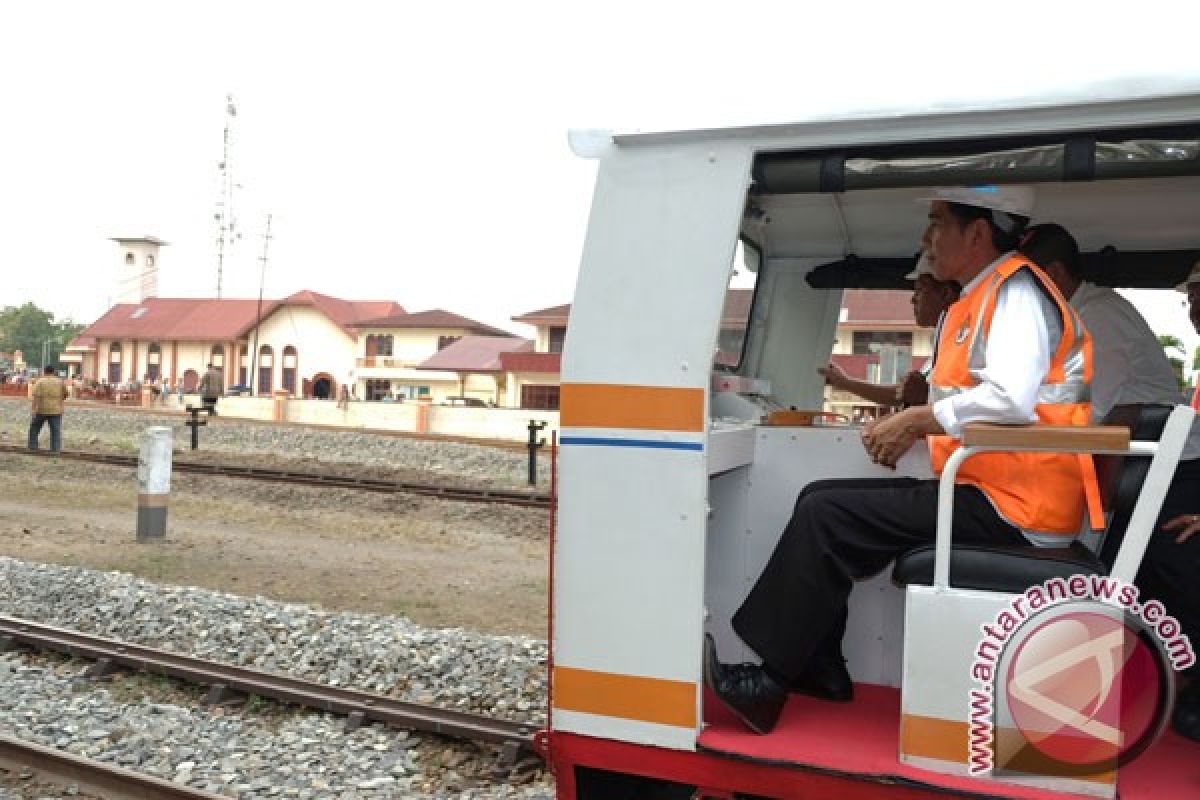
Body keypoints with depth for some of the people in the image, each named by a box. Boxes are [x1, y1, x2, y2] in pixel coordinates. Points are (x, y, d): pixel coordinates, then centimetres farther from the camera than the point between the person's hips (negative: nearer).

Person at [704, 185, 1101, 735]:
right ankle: (819, 670, 10)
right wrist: (910, 425, 6)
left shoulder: (1017, 290, -12)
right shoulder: (979, 301, 18)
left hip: (1010, 507, -10)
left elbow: (1010, 398, -29)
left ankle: (770, 683, -9)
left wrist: (917, 419, -17)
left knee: (827, 516, -17)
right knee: (822, 499, 7)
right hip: (984, 491, 10)